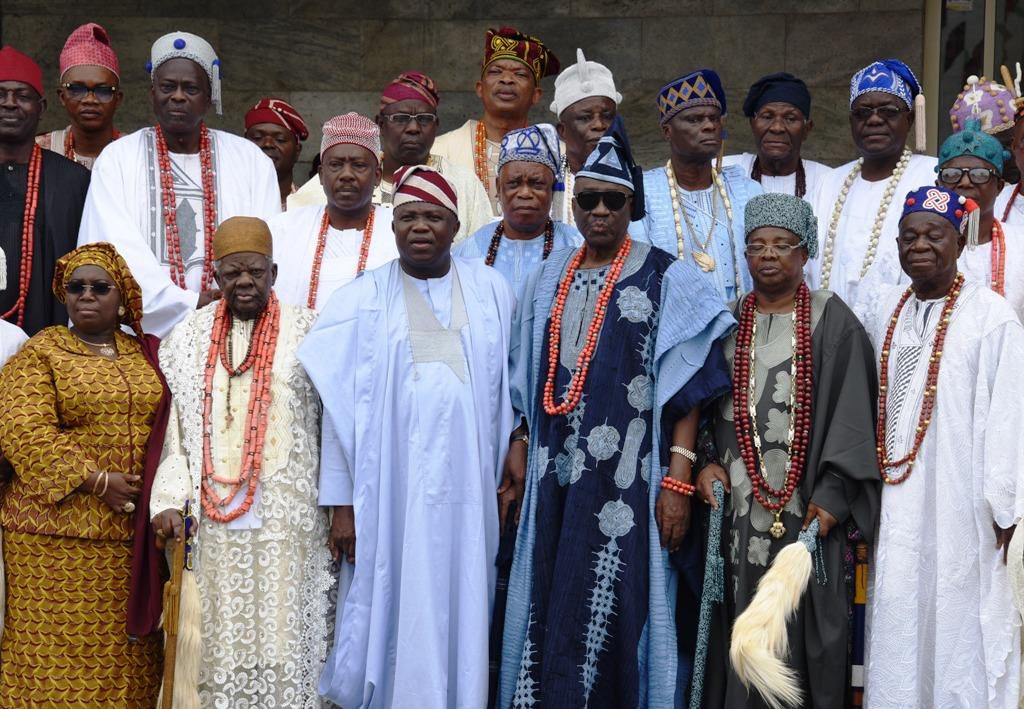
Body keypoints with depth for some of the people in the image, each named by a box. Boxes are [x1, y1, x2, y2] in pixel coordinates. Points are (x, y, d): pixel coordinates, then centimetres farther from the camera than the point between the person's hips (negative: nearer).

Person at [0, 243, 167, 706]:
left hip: (133, 527, 4)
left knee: (128, 647, 6)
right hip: (60, 526, -4)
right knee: (58, 647, -3)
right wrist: (97, 481, -16)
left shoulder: (145, 354, 13)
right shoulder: (39, 353, 0)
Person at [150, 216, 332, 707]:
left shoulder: (307, 332, 1)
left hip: (289, 516, -2)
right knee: (223, 643, 5)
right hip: (216, 520, 2)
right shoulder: (188, 339, 9)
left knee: (284, 643, -1)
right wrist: (168, 500, -4)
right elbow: (175, 432, 9)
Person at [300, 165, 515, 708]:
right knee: (392, 611, 3)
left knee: (460, 610, 6)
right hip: (390, 486, -1)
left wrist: (508, 476, 3)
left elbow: (505, 388, 6)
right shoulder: (363, 300, 1)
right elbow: (342, 406, -1)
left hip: (466, 484, 1)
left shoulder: (490, 290, 6)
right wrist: (341, 503, -5)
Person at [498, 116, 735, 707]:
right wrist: (518, 457, 11)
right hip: (555, 479, 5)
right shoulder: (549, 281, 12)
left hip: (626, 481, -4)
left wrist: (678, 480, -12)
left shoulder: (666, 279, -3)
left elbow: (687, 391, -7)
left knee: (613, 610, -4)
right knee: (549, 609, 6)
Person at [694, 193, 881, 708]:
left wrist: (834, 492, -11)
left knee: (801, 625, -2)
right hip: (734, 502, 3)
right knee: (736, 623, 4)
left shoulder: (833, 323, 2)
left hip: (804, 506, -3)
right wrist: (703, 462, -4)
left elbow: (853, 412, -3)